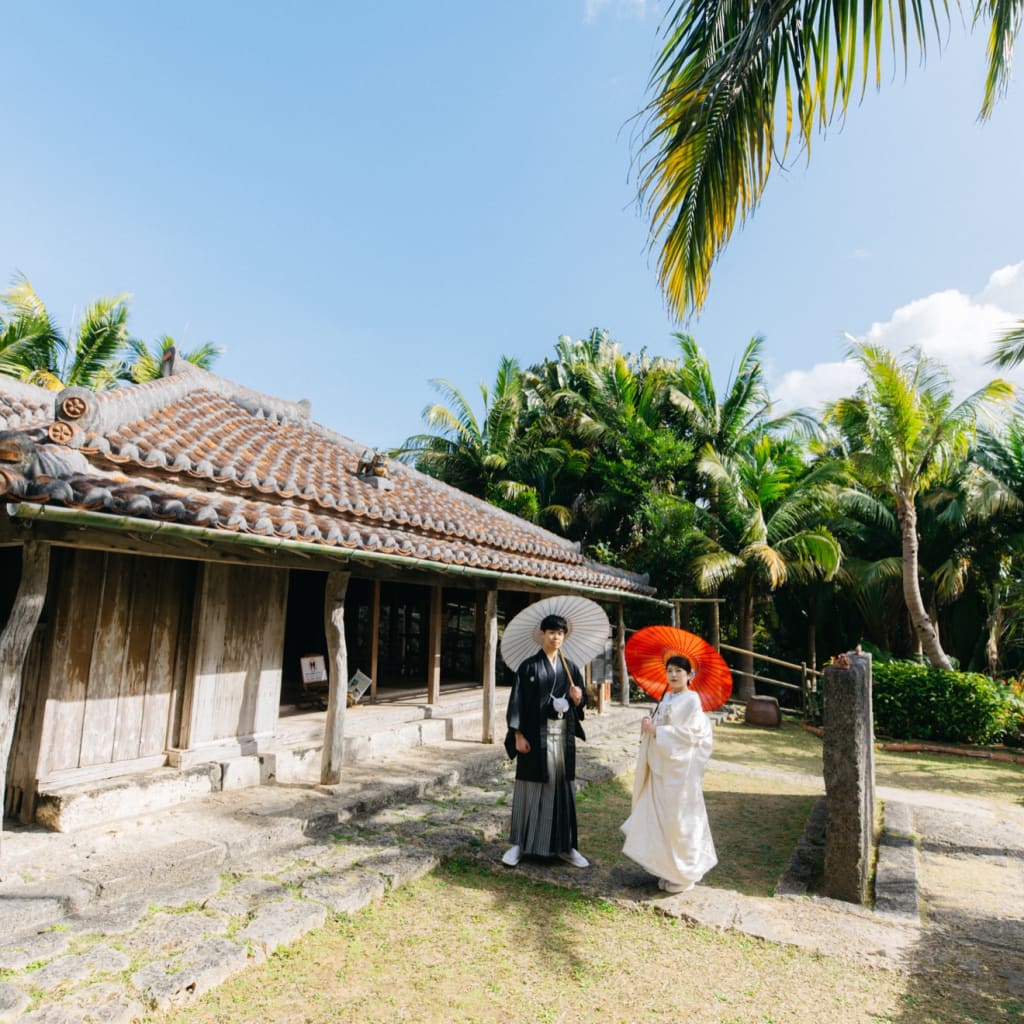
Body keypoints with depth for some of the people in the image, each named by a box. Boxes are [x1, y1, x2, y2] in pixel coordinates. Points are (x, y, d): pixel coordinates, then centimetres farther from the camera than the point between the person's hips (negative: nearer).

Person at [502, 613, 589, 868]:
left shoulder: (571, 667, 9)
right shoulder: (529, 666, -3)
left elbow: (579, 703, 13)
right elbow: (517, 701, -6)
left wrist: (577, 699, -10)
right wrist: (518, 735, -13)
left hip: (563, 735, 3)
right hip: (535, 734, -3)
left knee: (562, 786, 7)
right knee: (531, 786, 3)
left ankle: (564, 845, 19)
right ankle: (519, 843, 16)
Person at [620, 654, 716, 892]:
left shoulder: (691, 700, -12)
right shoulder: (666, 698, 10)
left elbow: (688, 734, -18)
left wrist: (656, 731, -20)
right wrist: (649, 726, -4)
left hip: (680, 767, -7)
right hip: (661, 765, 7)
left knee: (678, 819, 2)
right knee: (659, 816, 12)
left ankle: (682, 875, 17)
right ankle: (666, 868, 26)